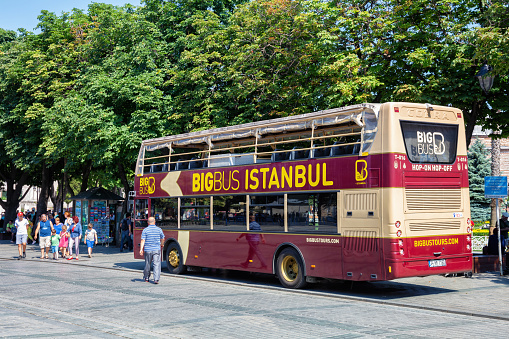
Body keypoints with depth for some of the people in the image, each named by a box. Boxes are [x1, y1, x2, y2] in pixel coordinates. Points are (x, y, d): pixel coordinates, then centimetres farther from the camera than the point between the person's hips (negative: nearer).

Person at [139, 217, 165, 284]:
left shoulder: (145, 230, -2)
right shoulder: (159, 230, 2)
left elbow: (142, 240, -9)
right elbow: (162, 239, 13)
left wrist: (141, 249, -11)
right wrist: (161, 245, 33)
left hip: (147, 250, 1)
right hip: (156, 250, -1)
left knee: (147, 264, 15)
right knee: (157, 264, -4)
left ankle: (146, 278, 29)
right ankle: (156, 279, -15)